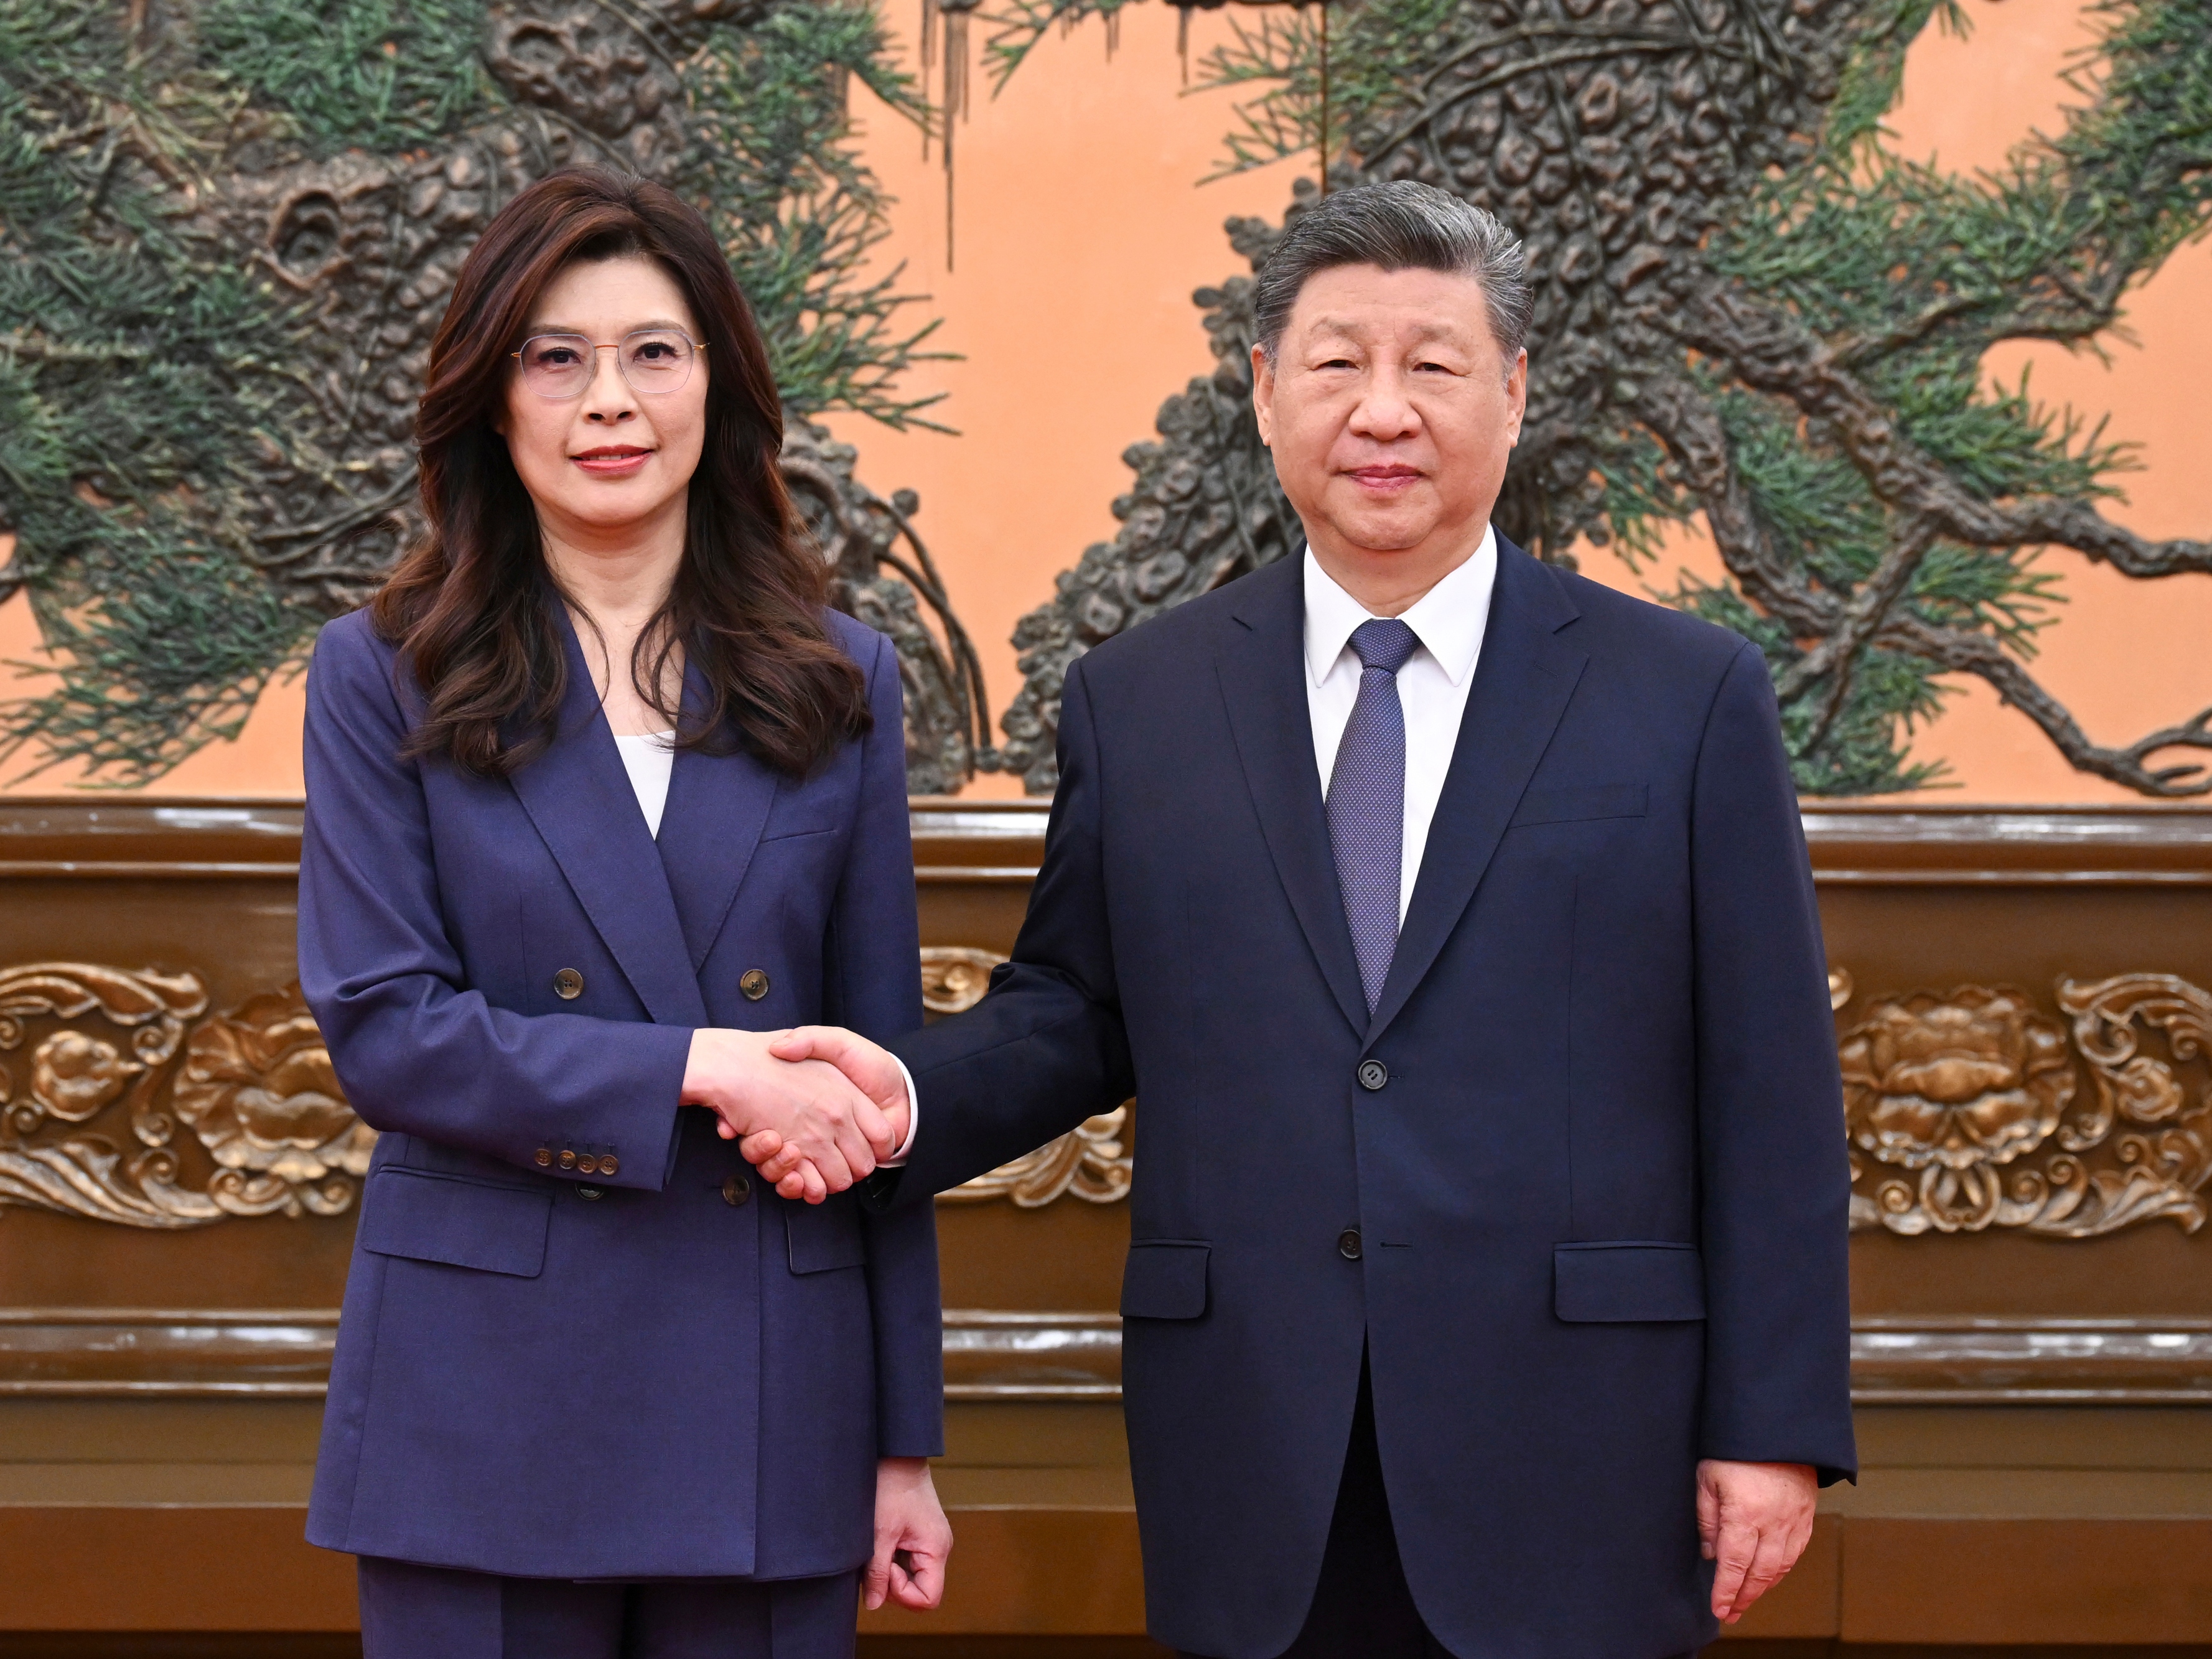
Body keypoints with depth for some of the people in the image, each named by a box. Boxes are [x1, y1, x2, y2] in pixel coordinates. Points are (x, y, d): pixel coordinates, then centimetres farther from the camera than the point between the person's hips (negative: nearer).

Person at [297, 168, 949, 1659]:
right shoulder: (385, 679, 3)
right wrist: (699, 1071, -16)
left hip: (769, 1413, 2)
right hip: (488, 1412, -1)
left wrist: (906, 1440, 6)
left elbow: (878, 1076, 8)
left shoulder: (838, 683, 8)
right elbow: (380, 1029, -6)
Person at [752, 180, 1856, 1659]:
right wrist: (912, 1094, -8)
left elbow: (1772, 1093, 0)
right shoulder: (1137, 703, 9)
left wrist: (1776, 1427, -4)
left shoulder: (1689, 697, 2)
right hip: (1256, 1477, 2)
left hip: (1571, 1467, -2)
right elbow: (1076, 1014, 14)